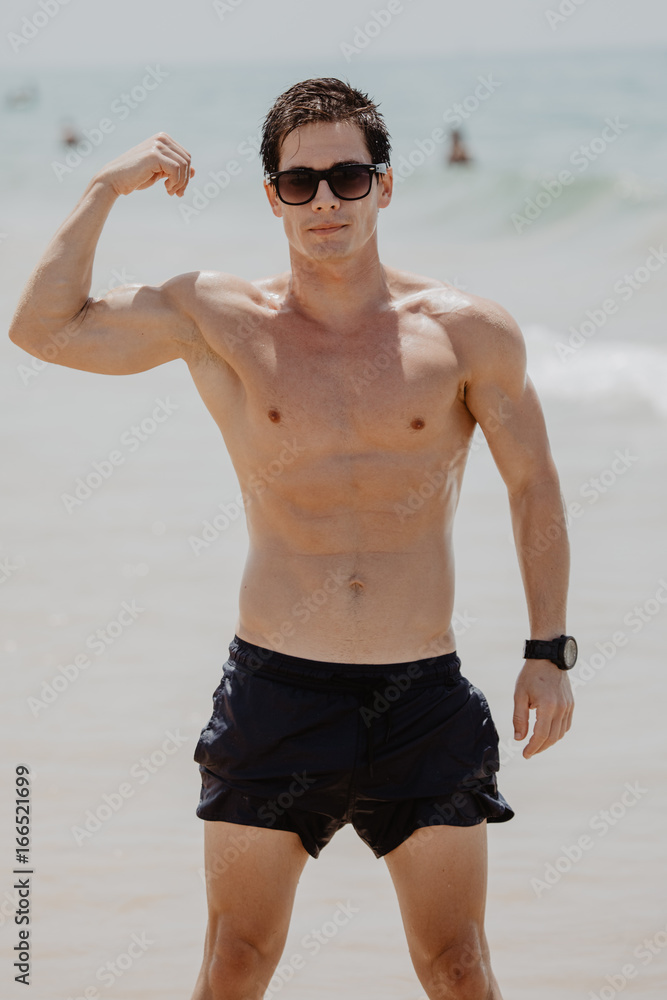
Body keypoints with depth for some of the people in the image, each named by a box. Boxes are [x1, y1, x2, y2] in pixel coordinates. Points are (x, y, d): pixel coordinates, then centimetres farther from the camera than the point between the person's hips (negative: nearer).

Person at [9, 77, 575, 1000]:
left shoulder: (468, 333, 0)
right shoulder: (219, 321, 2)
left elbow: (534, 485, 10)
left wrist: (548, 652, 7)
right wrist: (108, 188, -2)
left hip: (424, 695, 0)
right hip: (276, 686, 0)